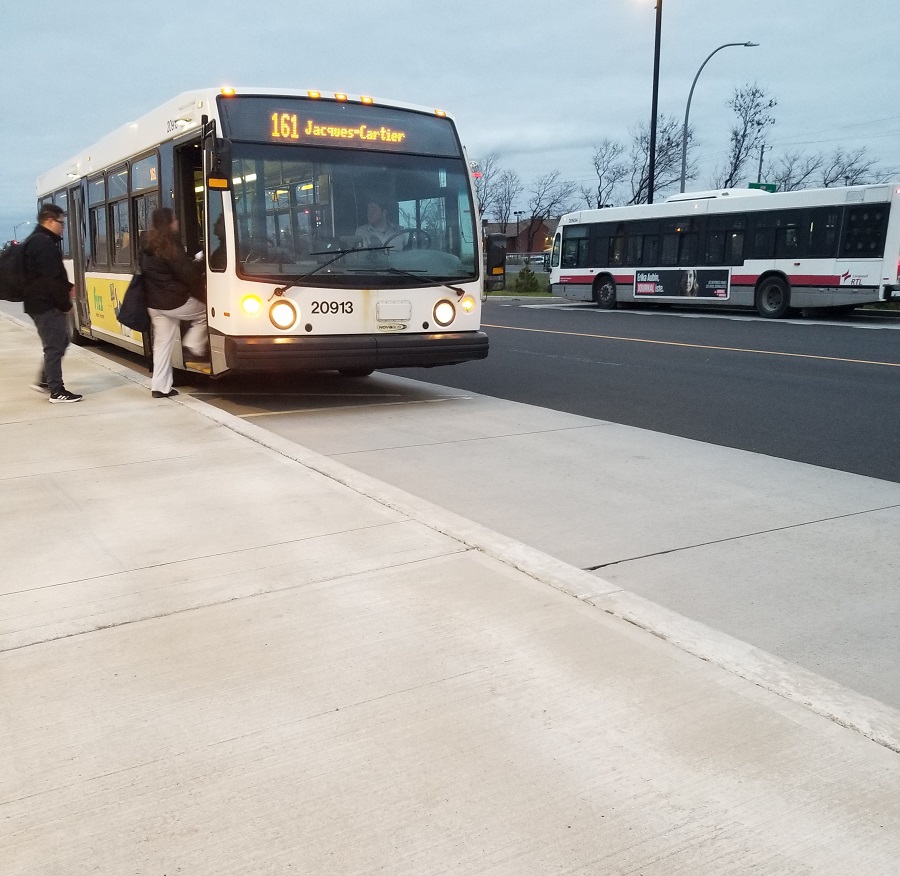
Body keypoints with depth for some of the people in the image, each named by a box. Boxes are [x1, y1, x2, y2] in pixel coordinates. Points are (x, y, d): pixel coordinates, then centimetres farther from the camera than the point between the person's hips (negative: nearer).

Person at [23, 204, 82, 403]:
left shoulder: (37, 240, 16)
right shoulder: (44, 244, -18)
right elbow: (51, 278, -22)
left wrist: (67, 288, 13)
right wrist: (66, 303, -15)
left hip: (42, 302, 11)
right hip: (47, 304, -11)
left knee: (59, 342, 19)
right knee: (55, 346, -4)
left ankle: (44, 380, 24)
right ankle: (57, 392, 2)